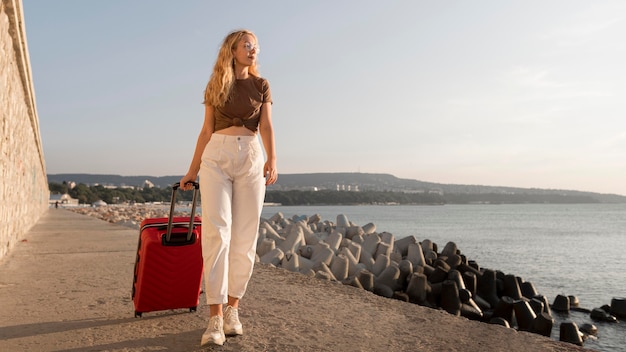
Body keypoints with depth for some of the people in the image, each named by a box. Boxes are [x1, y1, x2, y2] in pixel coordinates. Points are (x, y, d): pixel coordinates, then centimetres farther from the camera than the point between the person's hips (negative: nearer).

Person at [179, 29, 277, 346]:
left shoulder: (261, 86, 13)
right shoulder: (215, 86, 13)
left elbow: (266, 127, 2)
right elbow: (207, 131, 13)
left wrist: (272, 159, -15)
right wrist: (192, 171, 11)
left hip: (251, 158, 1)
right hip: (216, 157, 0)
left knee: (245, 237, -2)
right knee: (216, 232, -11)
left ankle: (232, 309, 10)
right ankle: (215, 318, -10)